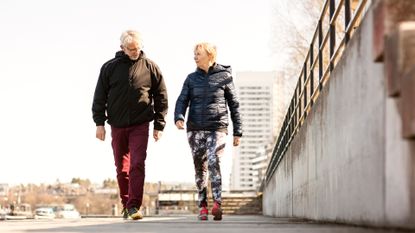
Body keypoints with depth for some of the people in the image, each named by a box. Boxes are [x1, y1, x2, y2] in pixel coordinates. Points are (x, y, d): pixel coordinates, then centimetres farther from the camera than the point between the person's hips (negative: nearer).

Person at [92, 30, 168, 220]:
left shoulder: (150, 67, 1)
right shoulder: (110, 67, 2)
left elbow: (161, 97, 6)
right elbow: (100, 97, 5)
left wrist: (159, 126, 3)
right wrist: (99, 122, -2)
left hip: (140, 126, -2)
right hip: (117, 126, 2)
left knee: (137, 164, -14)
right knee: (122, 168, 10)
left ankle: (134, 206, -14)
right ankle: (126, 204, 23)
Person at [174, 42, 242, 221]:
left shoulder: (224, 76, 3)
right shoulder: (192, 78, 10)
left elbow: (234, 105, 6)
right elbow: (182, 101, 4)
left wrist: (237, 132, 4)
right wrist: (179, 118, -18)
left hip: (217, 129, -3)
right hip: (195, 129, 3)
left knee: (214, 162, -21)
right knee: (200, 167, 6)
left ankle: (217, 203, -28)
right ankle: (202, 205, 15)